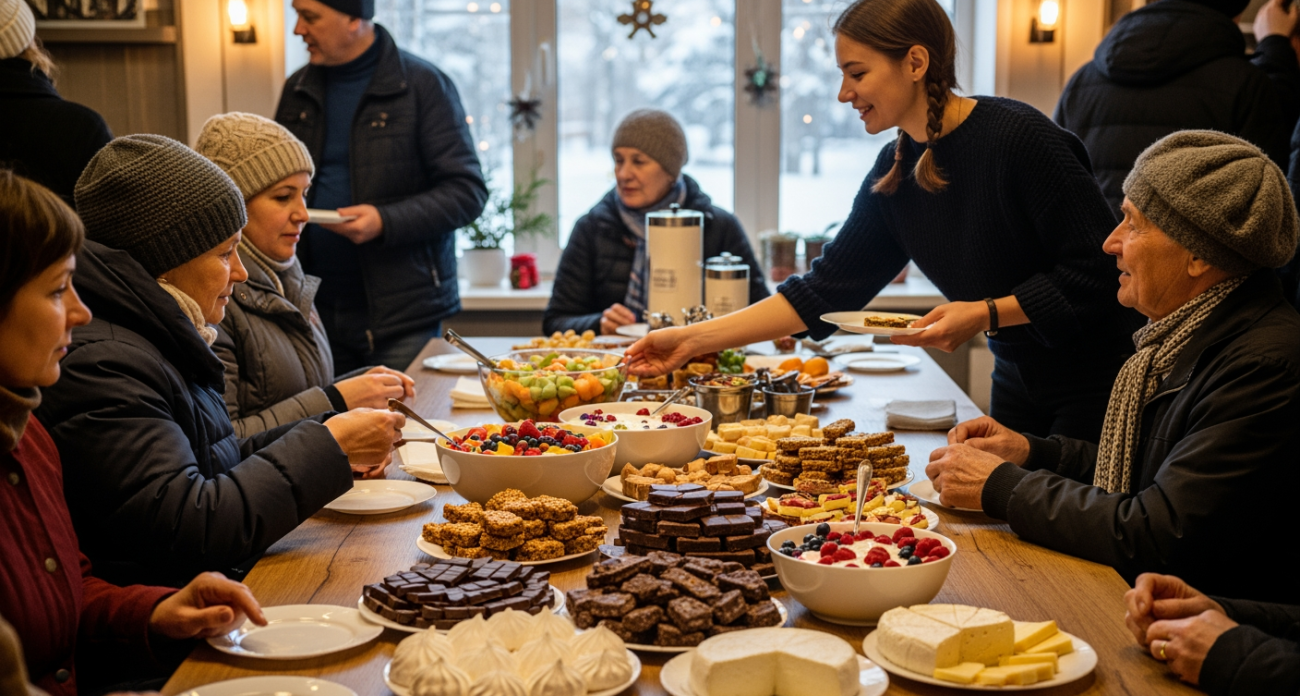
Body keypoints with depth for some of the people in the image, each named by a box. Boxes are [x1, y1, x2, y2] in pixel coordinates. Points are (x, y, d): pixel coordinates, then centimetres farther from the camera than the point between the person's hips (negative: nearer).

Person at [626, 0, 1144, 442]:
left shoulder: (1018, 137, -21)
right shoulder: (895, 172, 0)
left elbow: (1098, 273, -19)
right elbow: (826, 290, -1)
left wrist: (988, 313, -25)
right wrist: (695, 339, -6)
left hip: (1098, 384, -6)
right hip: (1017, 385, 6)